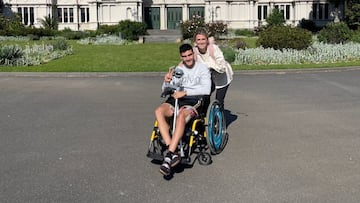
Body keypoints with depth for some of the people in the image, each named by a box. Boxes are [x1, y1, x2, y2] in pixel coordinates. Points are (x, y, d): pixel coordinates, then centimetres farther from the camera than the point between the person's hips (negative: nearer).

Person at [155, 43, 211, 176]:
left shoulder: (203, 68, 9)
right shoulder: (178, 70, 21)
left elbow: (206, 90, -7)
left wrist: (185, 92, -14)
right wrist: (166, 82, -7)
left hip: (195, 100, -4)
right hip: (177, 99, 4)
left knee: (181, 115, -39)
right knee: (159, 111, -29)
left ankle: (169, 155, -40)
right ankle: (173, 152, -36)